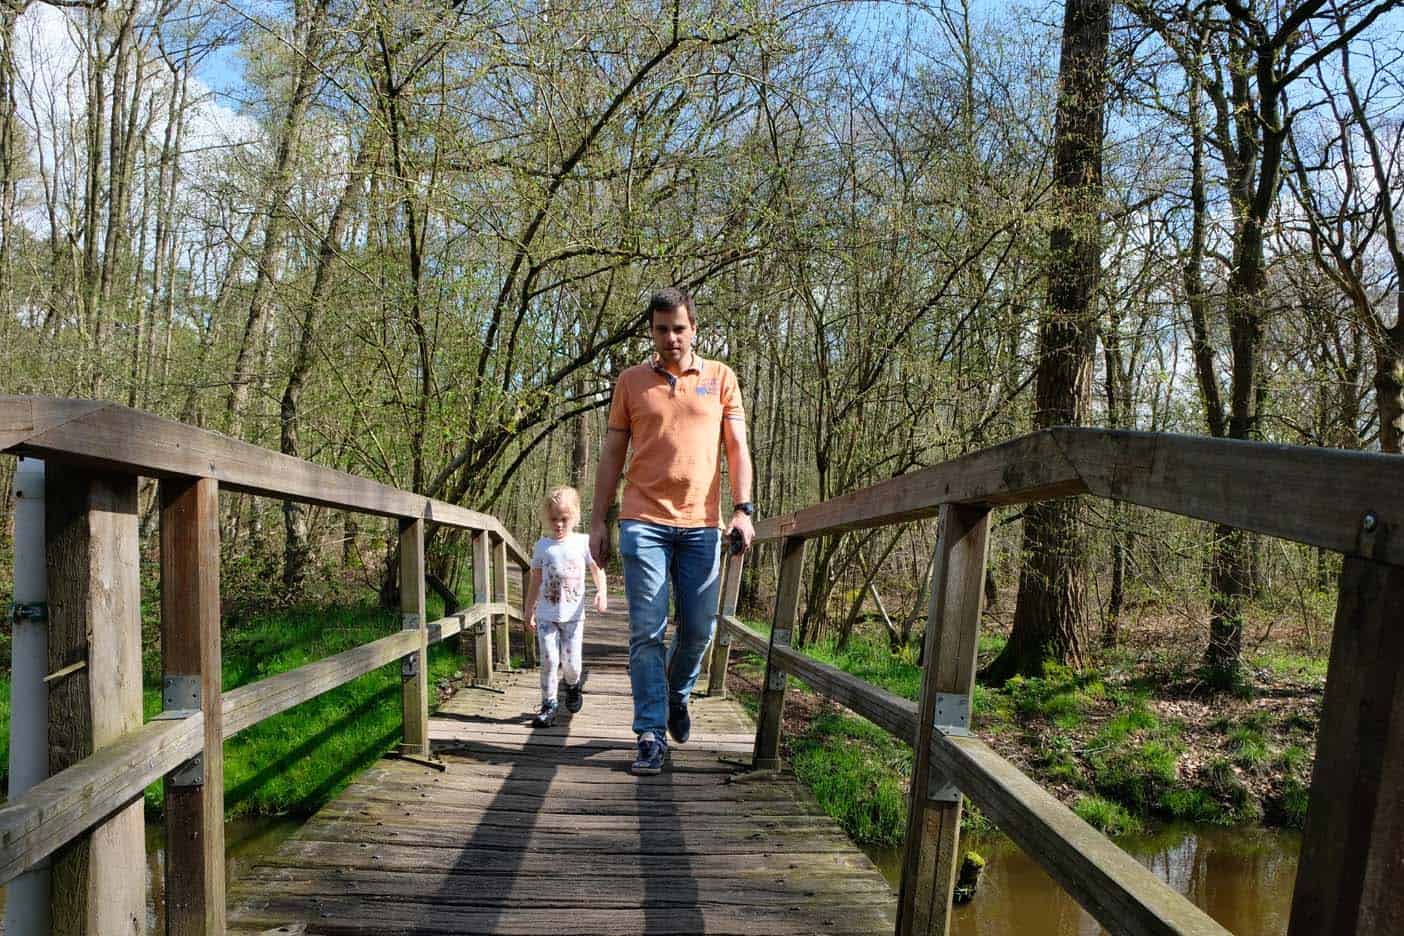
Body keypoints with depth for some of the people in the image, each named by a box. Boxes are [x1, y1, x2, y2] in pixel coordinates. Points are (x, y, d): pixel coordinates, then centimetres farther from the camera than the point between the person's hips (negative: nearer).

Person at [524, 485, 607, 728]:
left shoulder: (583, 542, -1)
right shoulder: (542, 545, 3)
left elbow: (597, 569, 8)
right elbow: (536, 581, 10)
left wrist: (601, 593, -9)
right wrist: (529, 611, 10)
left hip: (573, 614, -1)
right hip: (547, 615, 1)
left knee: (571, 662, 2)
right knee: (549, 659, -5)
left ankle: (572, 685, 34)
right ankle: (549, 704, 8)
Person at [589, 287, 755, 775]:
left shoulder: (720, 378, 9)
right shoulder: (631, 381, 8)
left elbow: (737, 447, 7)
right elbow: (612, 454, 9)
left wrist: (742, 508, -6)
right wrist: (598, 520, 5)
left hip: (701, 524, 1)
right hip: (643, 521, -1)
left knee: (698, 628, 7)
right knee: (647, 631, -3)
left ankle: (677, 694, 35)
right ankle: (651, 734, 3)